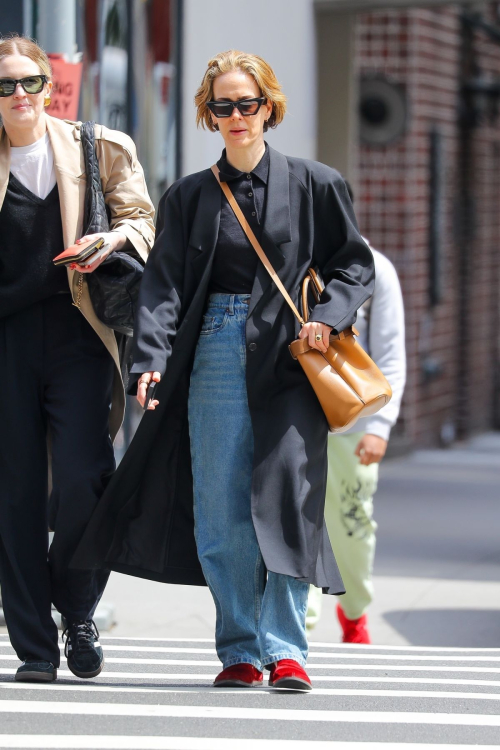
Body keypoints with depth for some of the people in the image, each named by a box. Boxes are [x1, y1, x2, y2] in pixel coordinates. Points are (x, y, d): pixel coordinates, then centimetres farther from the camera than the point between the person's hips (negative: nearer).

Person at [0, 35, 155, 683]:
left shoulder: (101, 149, 9)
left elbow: (141, 219, 8)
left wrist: (111, 238, -12)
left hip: (76, 333, -1)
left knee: (80, 481, -13)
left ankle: (79, 616, 12)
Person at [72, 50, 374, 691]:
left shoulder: (314, 185, 6)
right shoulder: (189, 197, 10)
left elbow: (355, 264, 10)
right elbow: (164, 283, 2)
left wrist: (327, 316, -8)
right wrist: (152, 359, -12)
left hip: (287, 354, -2)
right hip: (215, 355, 2)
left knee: (286, 499, -9)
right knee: (218, 508, -1)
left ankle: (284, 649, -3)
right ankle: (240, 650, 8)